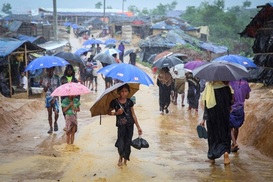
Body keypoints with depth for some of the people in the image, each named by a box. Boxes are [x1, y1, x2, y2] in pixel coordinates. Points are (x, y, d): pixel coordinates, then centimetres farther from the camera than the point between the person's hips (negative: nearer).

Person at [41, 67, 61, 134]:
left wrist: (55, 98, -12)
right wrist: (47, 86, -17)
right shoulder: (45, 78, 4)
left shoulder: (57, 78, -2)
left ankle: (55, 122, 19)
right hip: (48, 97, 2)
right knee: (49, 113, 3)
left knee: (56, 112, -12)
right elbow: (44, 90, 6)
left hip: (55, 97, -2)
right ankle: (51, 128, 13)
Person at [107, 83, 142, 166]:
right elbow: (109, 112, 5)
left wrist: (138, 126, 6)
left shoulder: (129, 101, 1)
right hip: (121, 125, -2)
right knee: (121, 143, -9)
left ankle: (125, 159, 23)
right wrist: (116, 113, -15)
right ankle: (121, 157, 20)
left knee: (128, 142, 5)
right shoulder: (115, 102, -6)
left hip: (130, 125, 2)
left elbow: (133, 114, 6)